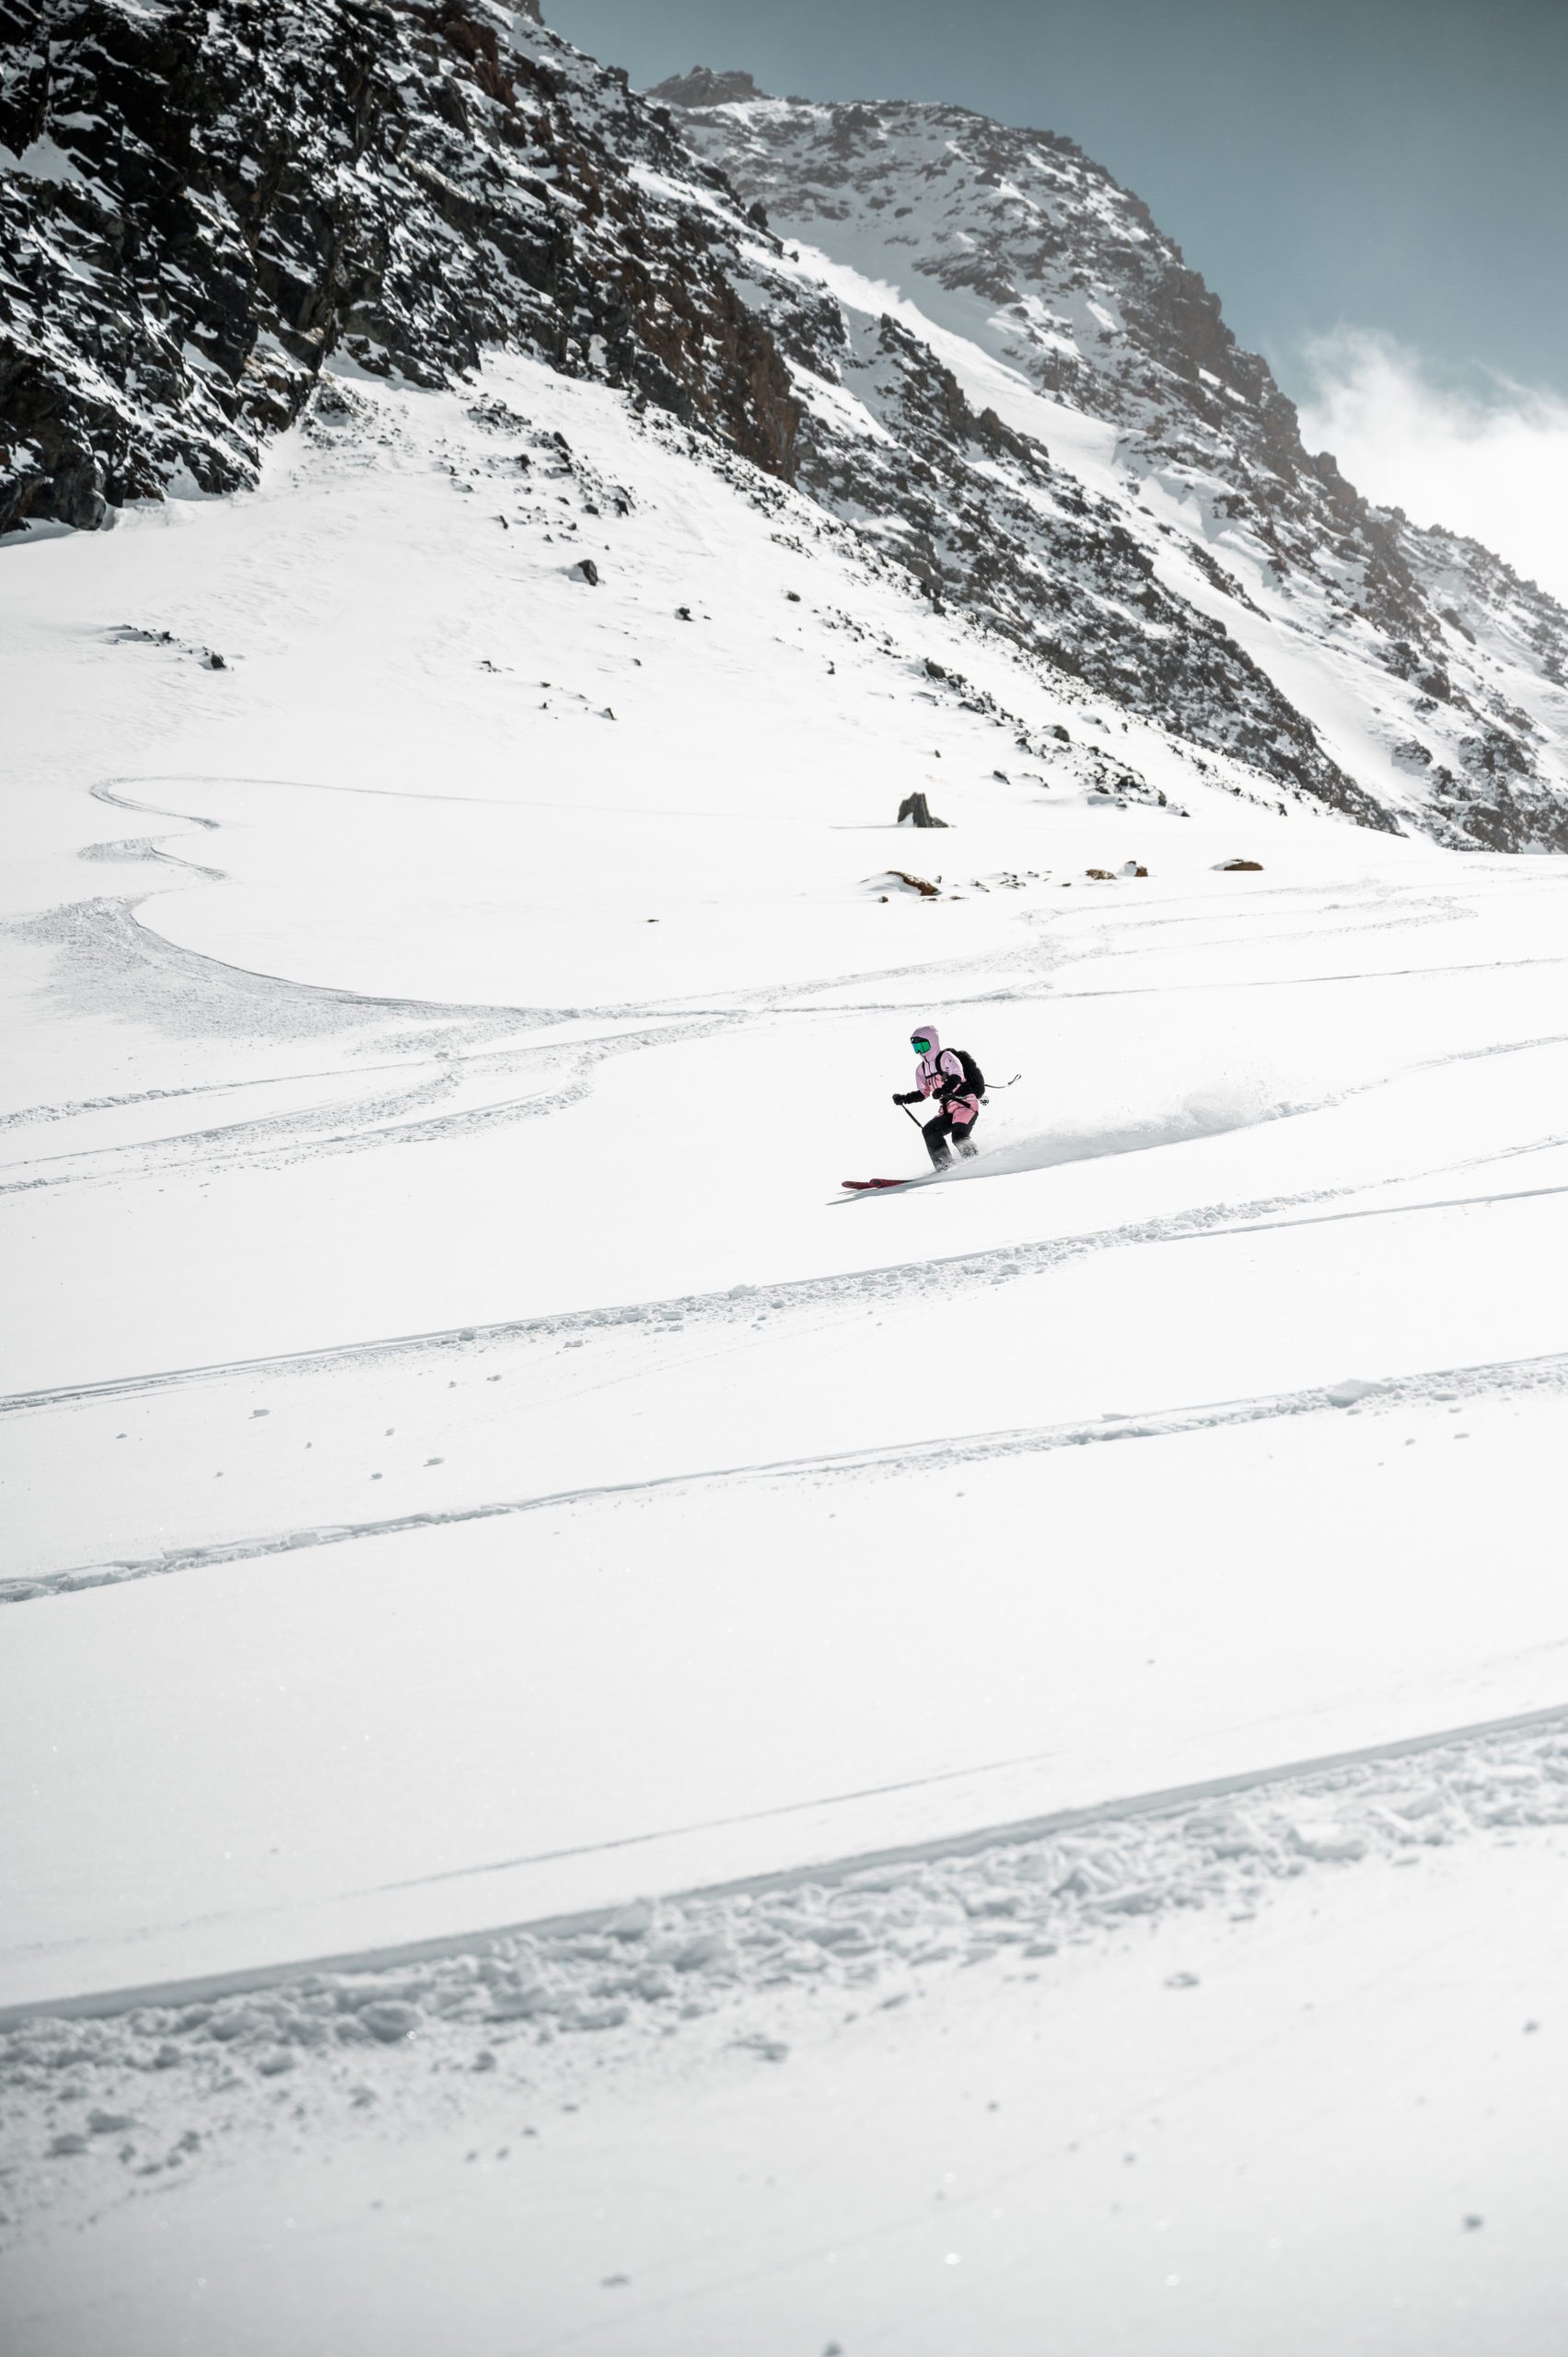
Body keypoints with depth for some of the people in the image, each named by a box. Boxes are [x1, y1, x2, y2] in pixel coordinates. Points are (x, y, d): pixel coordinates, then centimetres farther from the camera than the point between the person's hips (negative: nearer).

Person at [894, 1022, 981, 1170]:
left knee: (959, 1136, -26)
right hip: (947, 1110, 8)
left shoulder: (946, 1057, -8)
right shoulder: (922, 1069, 15)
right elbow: (922, 1093, 22)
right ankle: (945, 1168, -14)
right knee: (929, 1130, -14)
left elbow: (956, 1076, -26)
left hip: (966, 1103, -8)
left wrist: (944, 1089, -45)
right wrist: (904, 1099, 5)